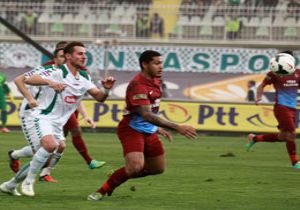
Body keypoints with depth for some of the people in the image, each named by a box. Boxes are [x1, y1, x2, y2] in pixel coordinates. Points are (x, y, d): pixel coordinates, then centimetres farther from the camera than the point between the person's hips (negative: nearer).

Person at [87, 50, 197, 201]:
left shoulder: (155, 81, 5)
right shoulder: (138, 85, -25)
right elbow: (147, 115, -34)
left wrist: (158, 128, 19)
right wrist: (177, 128, -38)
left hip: (149, 131, 9)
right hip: (132, 130, -9)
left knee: (158, 168, 12)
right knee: (136, 166, -27)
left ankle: (119, 176, 30)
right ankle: (102, 191, -8)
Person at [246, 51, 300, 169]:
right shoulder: (275, 74, -6)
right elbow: (262, 85, 3)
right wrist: (258, 96, -15)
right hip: (281, 107, -7)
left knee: (282, 137, 11)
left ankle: (254, 138, 31)